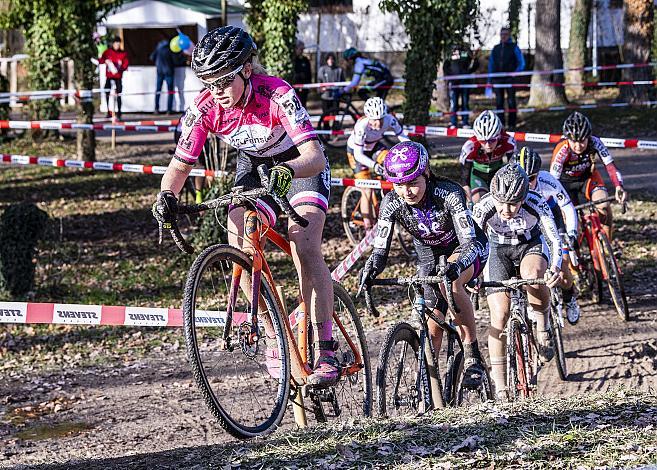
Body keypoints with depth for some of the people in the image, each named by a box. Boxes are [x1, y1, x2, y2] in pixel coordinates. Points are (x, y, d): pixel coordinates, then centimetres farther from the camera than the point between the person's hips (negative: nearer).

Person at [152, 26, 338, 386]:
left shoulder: (276, 94, -34)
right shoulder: (205, 108, -22)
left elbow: (314, 156, -42)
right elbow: (180, 165, -14)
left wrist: (286, 172, -62)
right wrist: (167, 195, -36)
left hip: (300, 165, -4)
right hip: (254, 168, 4)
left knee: (304, 248, -24)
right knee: (239, 246, -18)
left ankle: (326, 350, -19)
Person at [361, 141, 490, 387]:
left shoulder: (449, 193, -33)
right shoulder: (392, 203, -24)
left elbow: (470, 242, -40)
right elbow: (380, 249, -26)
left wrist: (455, 266, -61)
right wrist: (368, 274, -48)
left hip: (466, 250, -4)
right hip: (429, 257, 4)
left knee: (451, 282, -35)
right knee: (433, 325, -7)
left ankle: (473, 356, -24)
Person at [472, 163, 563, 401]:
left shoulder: (536, 204, -31)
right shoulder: (483, 208, -30)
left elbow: (554, 240, -32)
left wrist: (555, 268, -51)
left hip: (531, 245, -1)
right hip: (498, 250, 1)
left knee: (534, 275, -37)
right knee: (499, 316, -11)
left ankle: (543, 325, -9)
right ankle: (500, 386, -1)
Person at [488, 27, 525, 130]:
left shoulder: (514, 47, 4)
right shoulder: (496, 48, 15)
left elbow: (521, 63, 3)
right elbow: (491, 64, 18)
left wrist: (515, 73, -11)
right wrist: (489, 80, 11)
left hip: (510, 78, -4)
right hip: (497, 78, 4)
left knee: (511, 101, -1)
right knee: (499, 102, 3)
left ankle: (511, 124, 3)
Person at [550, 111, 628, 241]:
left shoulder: (594, 143, -29)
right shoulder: (562, 150, -35)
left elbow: (610, 165, -33)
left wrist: (619, 187, -50)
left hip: (588, 178, 1)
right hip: (566, 181, -1)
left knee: (604, 208, -23)